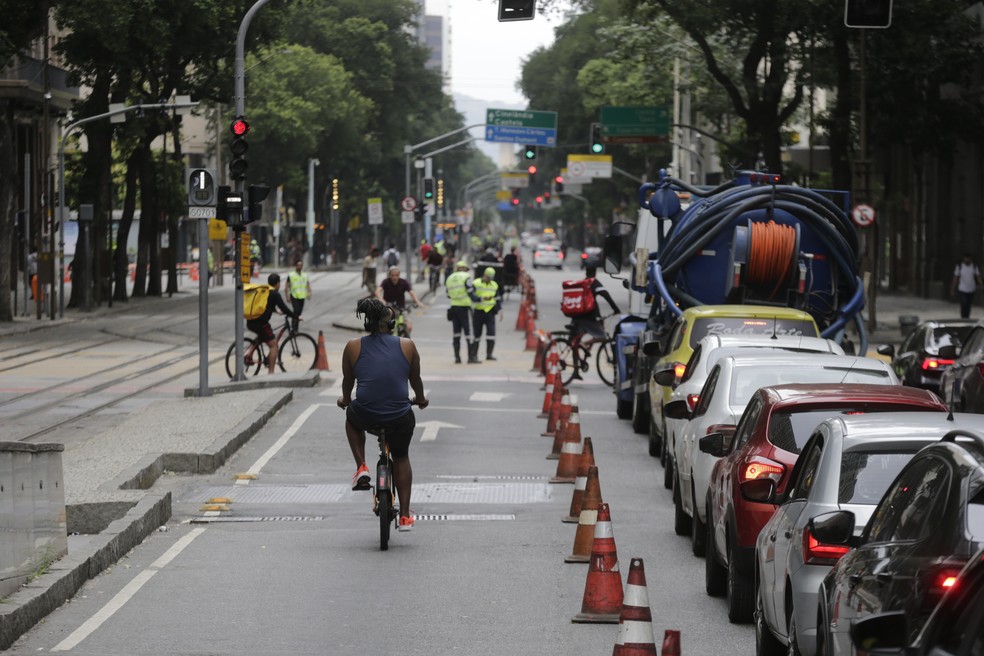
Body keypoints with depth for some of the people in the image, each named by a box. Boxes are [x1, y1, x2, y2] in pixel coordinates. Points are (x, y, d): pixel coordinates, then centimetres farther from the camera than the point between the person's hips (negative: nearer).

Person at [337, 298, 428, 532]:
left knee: (351, 417, 37)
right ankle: (404, 516, 25)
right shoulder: (407, 346, 1)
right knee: (401, 458, 27)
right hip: (400, 418, 1)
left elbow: (348, 381, 15)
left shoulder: (353, 347, 0)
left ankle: (362, 468, 21)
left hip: (365, 415, -1)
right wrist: (420, 399, 37)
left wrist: (345, 400, 37)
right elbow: (415, 379, 15)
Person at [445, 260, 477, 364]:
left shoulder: (449, 278, 12)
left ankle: (457, 356, 8)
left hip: (453, 307, 5)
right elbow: (471, 292, -10)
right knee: (468, 331, -2)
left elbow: (447, 294, 14)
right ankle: (471, 356, -3)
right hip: (464, 307, -5)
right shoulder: (466, 277, -6)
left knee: (456, 332, 8)